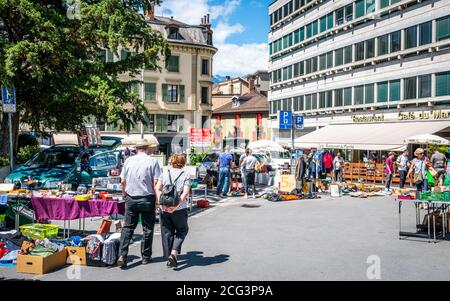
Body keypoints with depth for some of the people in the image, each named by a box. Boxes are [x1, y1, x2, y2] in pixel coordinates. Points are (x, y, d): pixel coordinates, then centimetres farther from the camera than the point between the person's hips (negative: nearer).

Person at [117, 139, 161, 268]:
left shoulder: (129, 160, 4)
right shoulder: (153, 161, -6)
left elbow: (123, 181, 6)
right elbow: (156, 182, -10)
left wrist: (124, 195, 20)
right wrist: (157, 199, 0)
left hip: (131, 198, 3)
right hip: (147, 199, -2)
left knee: (128, 227, 9)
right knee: (148, 228, 9)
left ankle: (122, 256, -2)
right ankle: (146, 257, 16)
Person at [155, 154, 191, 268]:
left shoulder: (165, 174, 8)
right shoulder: (186, 175, 2)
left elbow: (158, 188, -5)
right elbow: (186, 192, -13)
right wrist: (177, 204, -17)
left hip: (164, 208, 2)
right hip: (180, 209, -2)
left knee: (167, 232, 14)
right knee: (182, 230, 17)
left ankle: (168, 258, 17)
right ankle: (174, 253, -2)